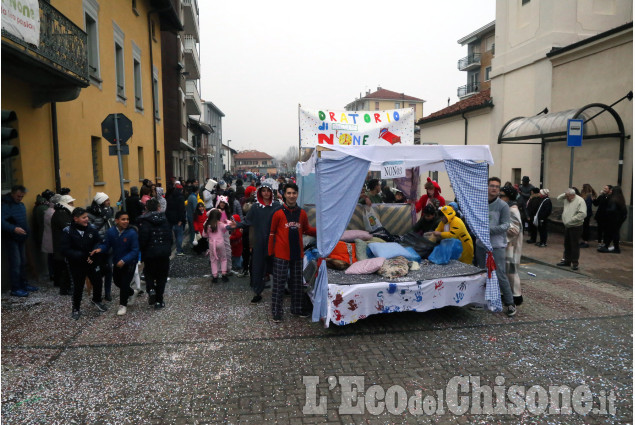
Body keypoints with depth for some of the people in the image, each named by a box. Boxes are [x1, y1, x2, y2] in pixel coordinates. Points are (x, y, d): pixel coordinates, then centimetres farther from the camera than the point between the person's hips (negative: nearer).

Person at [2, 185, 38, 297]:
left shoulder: (21, 205, 12)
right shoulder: (6, 205, -15)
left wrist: (26, 232, 12)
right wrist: (14, 229, -38)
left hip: (21, 238, 8)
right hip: (11, 239, -8)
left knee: (23, 262, 14)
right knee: (15, 263, -7)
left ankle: (23, 284, 26)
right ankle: (15, 289, 0)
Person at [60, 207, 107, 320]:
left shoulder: (92, 228, -6)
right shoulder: (68, 231, -15)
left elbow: (99, 243, 0)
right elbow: (65, 249, -17)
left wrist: (93, 254, -18)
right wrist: (82, 256, -24)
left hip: (92, 263, 3)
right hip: (76, 265, -3)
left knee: (97, 282, 14)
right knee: (78, 287, 8)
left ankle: (97, 300, 43)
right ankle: (76, 309, 29)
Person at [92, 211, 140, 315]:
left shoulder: (132, 233, -23)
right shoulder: (111, 231, -12)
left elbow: (135, 250, -22)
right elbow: (106, 244, -4)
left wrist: (124, 260, -31)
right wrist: (100, 249, -26)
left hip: (129, 262, -5)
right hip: (117, 262, 5)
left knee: (124, 283, 0)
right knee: (117, 282, 19)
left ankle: (123, 305, 21)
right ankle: (132, 292, 45)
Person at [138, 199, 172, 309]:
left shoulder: (144, 221, -9)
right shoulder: (165, 219, 4)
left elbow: (142, 239, -15)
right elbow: (170, 237, 7)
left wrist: (142, 253, -1)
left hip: (150, 253, -2)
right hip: (164, 253, 3)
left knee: (149, 273, 20)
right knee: (162, 276, 10)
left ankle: (151, 289, -6)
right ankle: (159, 301, 11)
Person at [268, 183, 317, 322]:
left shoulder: (302, 213, 4)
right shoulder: (278, 213, -7)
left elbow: (307, 229, 16)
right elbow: (272, 233, -3)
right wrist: (270, 252, -4)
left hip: (297, 254, 4)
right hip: (281, 254, -4)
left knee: (297, 283, 15)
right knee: (279, 283, 1)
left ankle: (296, 308, 30)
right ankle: (276, 312, 12)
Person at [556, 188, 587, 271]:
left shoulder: (580, 201, -16)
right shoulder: (566, 199, 8)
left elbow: (582, 214, -24)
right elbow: (559, 198, 23)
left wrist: (570, 221, -21)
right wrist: (564, 194, 3)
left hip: (576, 227, -8)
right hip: (567, 226, 8)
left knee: (575, 245, -3)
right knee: (567, 244, 15)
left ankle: (575, 263, 5)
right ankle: (566, 260, 25)